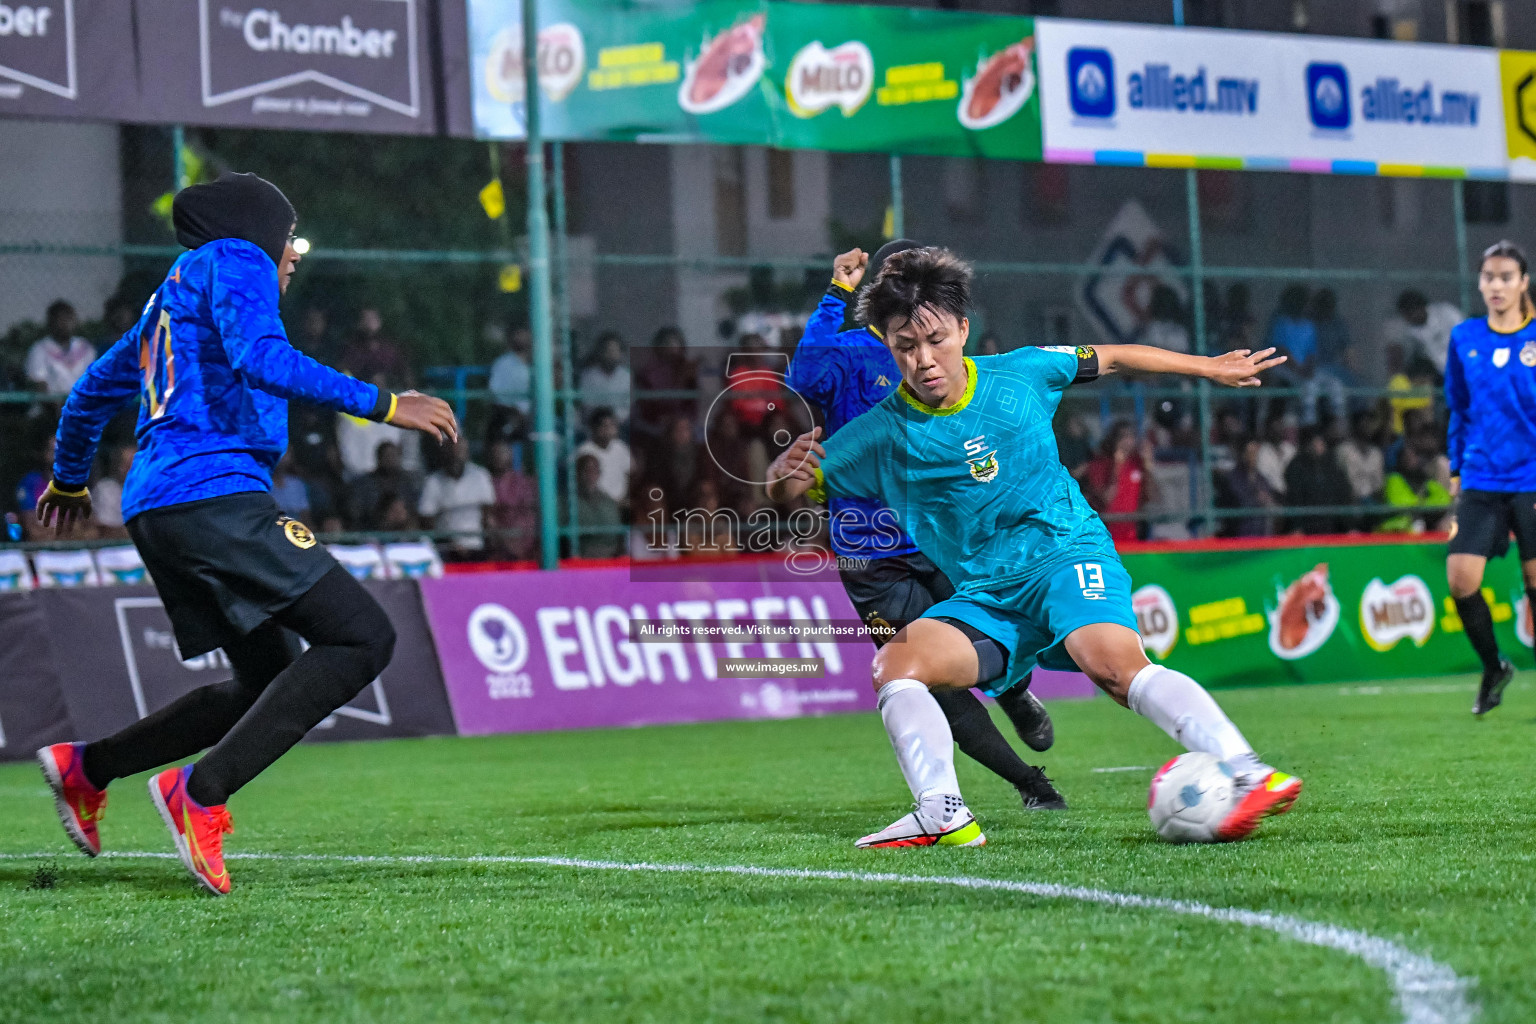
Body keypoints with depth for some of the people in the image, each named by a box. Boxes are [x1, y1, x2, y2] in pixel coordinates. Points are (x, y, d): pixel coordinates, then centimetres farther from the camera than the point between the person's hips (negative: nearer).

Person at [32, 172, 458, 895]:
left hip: (153, 510, 10)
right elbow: (260, 360, -17)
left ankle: (86, 768, 16)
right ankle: (201, 794, -22)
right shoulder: (235, 261, 2)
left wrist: (69, 482, 55)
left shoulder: (173, 295, 29)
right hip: (214, 493, -10)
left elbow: (92, 392, 38)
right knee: (363, 639, -15)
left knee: (272, 684, 16)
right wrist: (383, 406, -17)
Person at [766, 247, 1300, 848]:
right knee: (897, 665, -22)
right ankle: (943, 816, -25)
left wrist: (1210, 367, 20)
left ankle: (1250, 776, -42)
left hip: (1068, 554, -3)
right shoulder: (882, 434, -3)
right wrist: (787, 470, -25)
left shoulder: (1019, 375, -2)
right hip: (984, 596, 3)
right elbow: (783, 493, 0)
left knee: (1114, 664, -31)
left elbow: (1111, 359, 16)